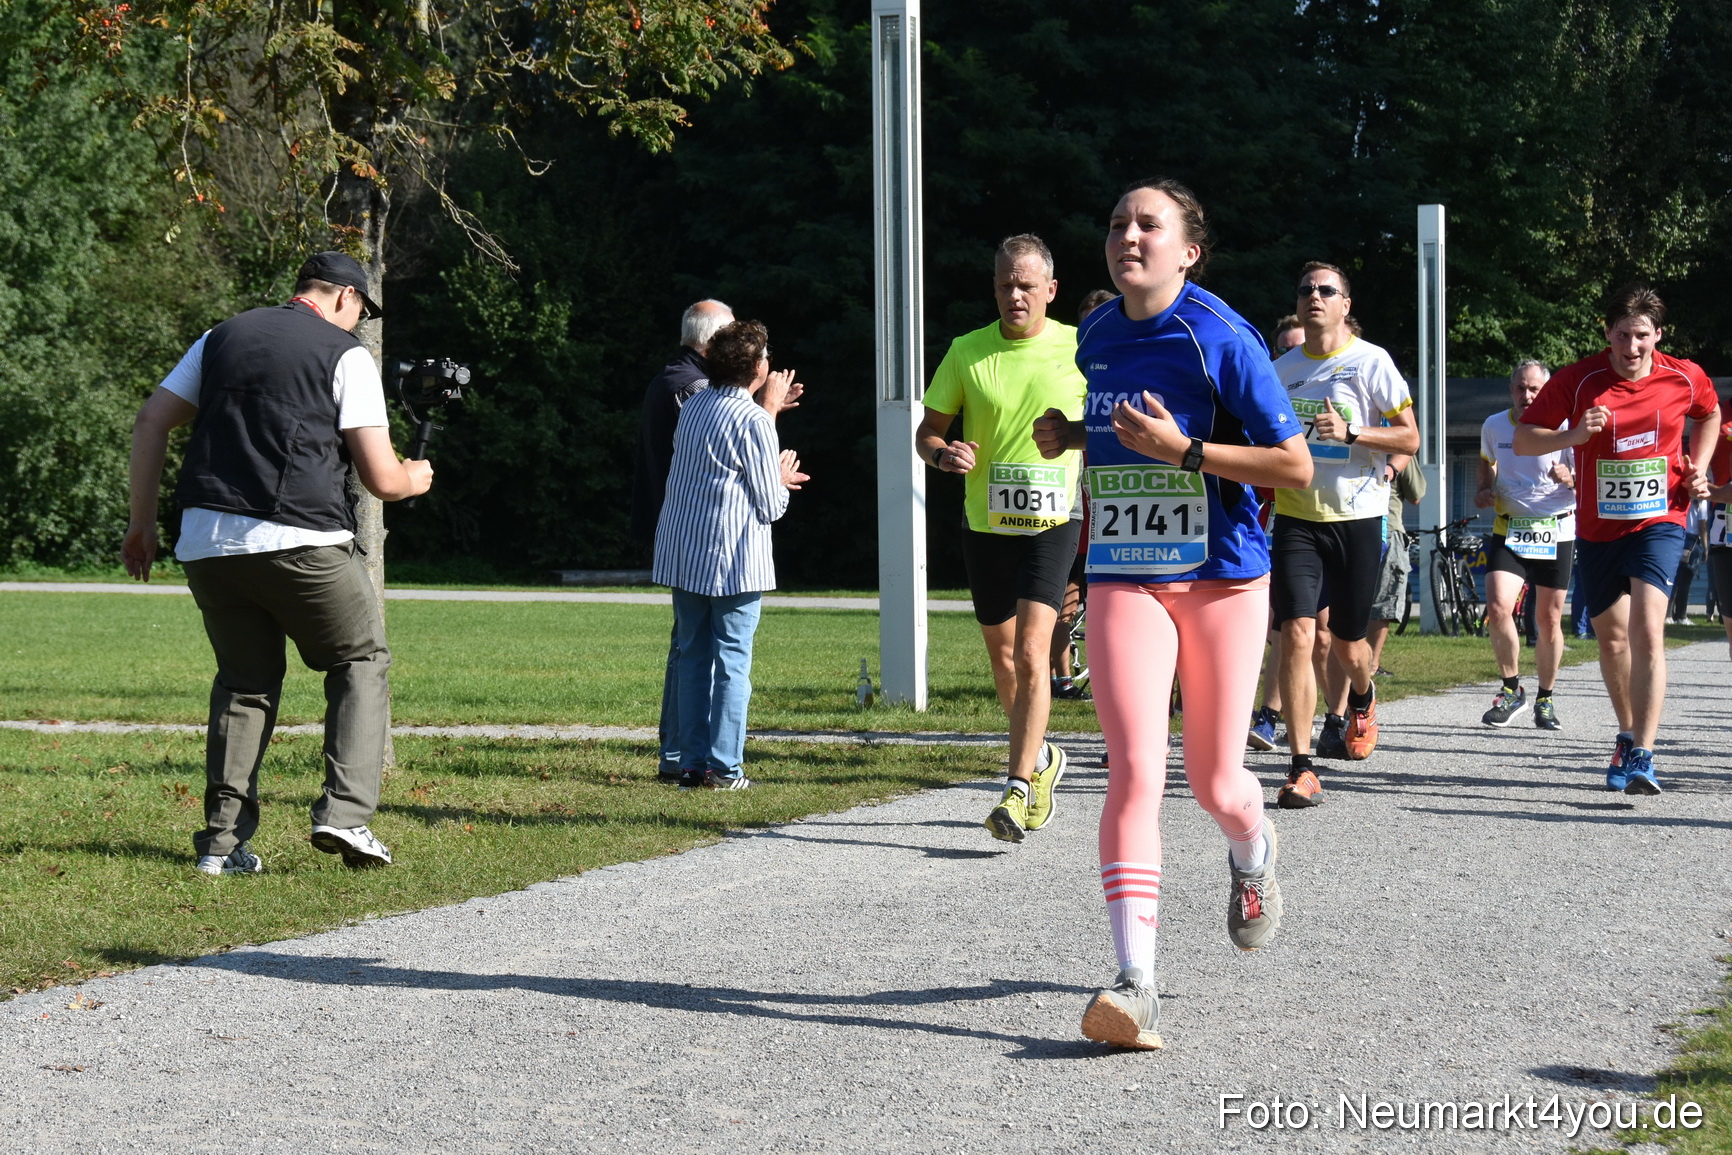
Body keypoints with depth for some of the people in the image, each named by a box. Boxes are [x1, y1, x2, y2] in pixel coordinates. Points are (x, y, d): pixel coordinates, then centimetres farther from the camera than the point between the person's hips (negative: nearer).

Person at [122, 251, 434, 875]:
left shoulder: (224, 337, 18)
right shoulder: (346, 355, 3)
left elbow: (150, 421, 15)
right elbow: (380, 478, -2)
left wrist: (142, 521, 20)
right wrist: (413, 479, 20)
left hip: (205, 543, 5)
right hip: (300, 543, -5)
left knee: (244, 682, 19)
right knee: (362, 661, 13)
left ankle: (222, 840, 9)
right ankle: (345, 812, -4)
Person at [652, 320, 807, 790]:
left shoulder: (694, 405, 8)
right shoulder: (753, 421, -13)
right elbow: (771, 506, -9)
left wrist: (767, 409, 28)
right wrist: (781, 478, 12)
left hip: (683, 555, 7)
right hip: (733, 558, -7)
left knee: (693, 657, 11)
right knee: (732, 660, -1)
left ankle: (692, 764, 11)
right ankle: (724, 768, -2)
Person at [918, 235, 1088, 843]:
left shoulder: (1078, 348, -3)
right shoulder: (967, 352, -1)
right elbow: (927, 430, 4)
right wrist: (944, 453, -17)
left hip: (1052, 523, -3)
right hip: (984, 524, 3)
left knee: (1031, 652, -17)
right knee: (1002, 659, 13)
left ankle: (1019, 789, -17)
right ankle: (1041, 757, 37)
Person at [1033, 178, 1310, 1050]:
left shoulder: (1222, 338, -11)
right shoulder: (1097, 336, 6)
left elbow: (1296, 466, -12)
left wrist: (1181, 449, -21)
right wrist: (1072, 436, 6)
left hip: (1223, 579, -3)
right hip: (1124, 580, 3)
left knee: (1214, 784, 7)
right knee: (1135, 771, -15)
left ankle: (1253, 852, 46)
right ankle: (1136, 986, -18)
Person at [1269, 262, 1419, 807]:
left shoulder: (1371, 362, -4)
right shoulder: (1281, 369, 8)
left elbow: (1409, 438, -5)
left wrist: (1349, 432, -19)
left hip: (1357, 518, -2)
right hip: (1296, 517, 2)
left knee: (1348, 643, 9)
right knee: (1296, 634, -15)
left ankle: (1362, 698, 48)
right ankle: (1301, 768, -16)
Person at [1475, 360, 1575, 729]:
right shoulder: (1494, 426, 2)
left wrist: (1569, 478, -27)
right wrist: (1485, 490, 5)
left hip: (1555, 531, -1)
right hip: (1508, 530, 2)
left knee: (1549, 620, 4)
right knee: (1497, 608, -19)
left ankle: (1544, 699, 24)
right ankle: (1512, 690, 0)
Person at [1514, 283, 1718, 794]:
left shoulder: (1685, 378, -4)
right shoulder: (1578, 380, -8)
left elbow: (1710, 413, 20)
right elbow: (1522, 439, -7)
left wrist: (1697, 469, 5)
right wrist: (1575, 434, -25)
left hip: (1658, 523, -2)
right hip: (1598, 528, 2)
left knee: (1647, 632, -21)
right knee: (1612, 640, 14)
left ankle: (1641, 757, -24)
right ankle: (1628, 736, 38)